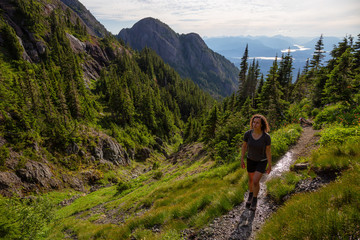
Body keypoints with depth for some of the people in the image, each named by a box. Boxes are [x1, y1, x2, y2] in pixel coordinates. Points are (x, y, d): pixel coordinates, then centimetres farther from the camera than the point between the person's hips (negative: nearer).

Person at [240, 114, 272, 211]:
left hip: (262, 160, -3)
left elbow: (268, 151, -16)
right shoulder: (247, 134, -22)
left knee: (255, 181, -10)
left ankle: (255, 199, 18)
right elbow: (244, 146, -7)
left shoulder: (266, 137, -28)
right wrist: (242, 160, 0)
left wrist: (269, 166, -8)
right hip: (251, 159, 3)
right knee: (251, 179, 18)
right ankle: (250, 194, 47)